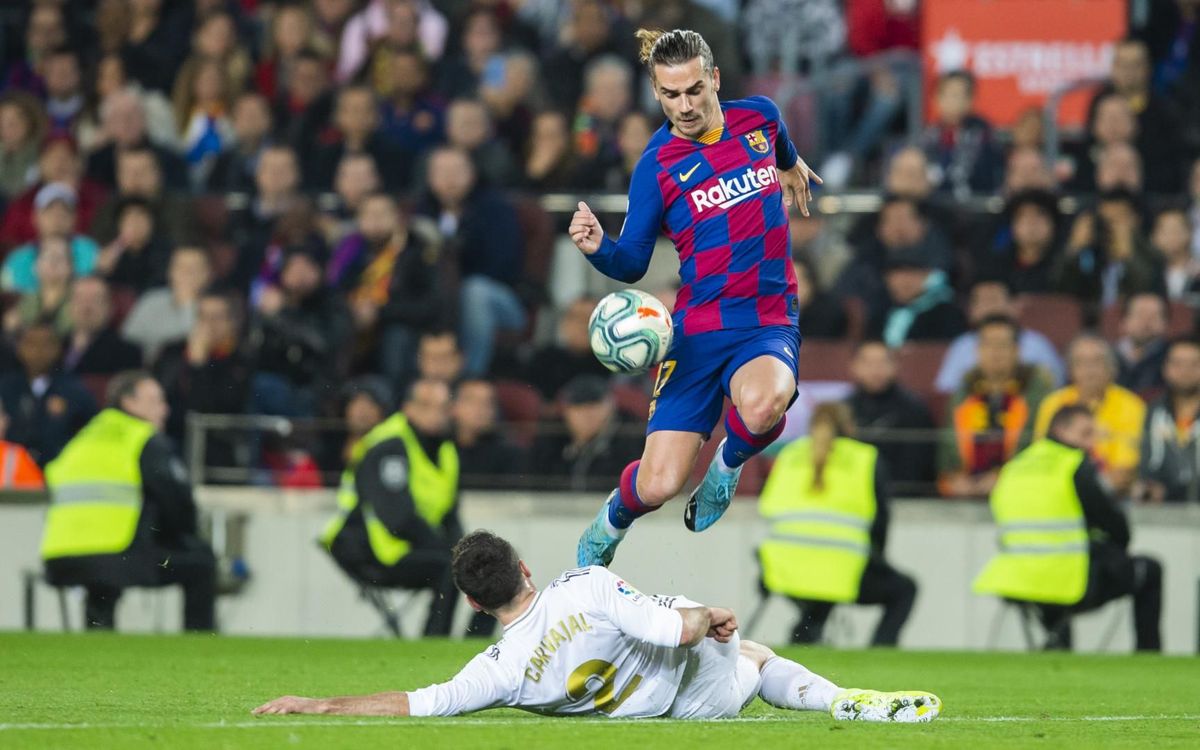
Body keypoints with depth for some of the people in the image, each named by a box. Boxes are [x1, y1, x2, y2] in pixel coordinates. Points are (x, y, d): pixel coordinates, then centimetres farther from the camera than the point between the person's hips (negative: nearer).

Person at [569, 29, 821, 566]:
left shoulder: (758, 116, 2)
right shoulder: (657, 166, -6)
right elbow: (632, 264, -2)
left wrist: (791, 164, 48)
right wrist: (598, 248, -23)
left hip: (770, 325, 1)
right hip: (698, 331, -1)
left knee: (761, 406, -36)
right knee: (657, 486, -9)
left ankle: (729, 462, 2)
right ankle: (609, 527, 30)